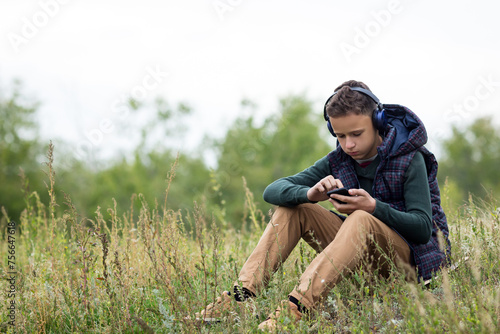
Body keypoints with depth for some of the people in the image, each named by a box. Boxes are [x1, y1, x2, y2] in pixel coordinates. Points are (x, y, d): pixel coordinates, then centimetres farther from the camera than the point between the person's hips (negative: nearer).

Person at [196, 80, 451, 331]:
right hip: (363, 252, 6)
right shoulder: (338, 161, 1)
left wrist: (374, 207, -34)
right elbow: (272, 191, -5)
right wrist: (310, 194, -28)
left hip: (410, 257, -5)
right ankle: (242, 295, -20)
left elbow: (423, 229, -19)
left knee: (361, 220, -37)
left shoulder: (410, 160, -12)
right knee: (291, 206, -6)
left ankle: (296, 307, -51)